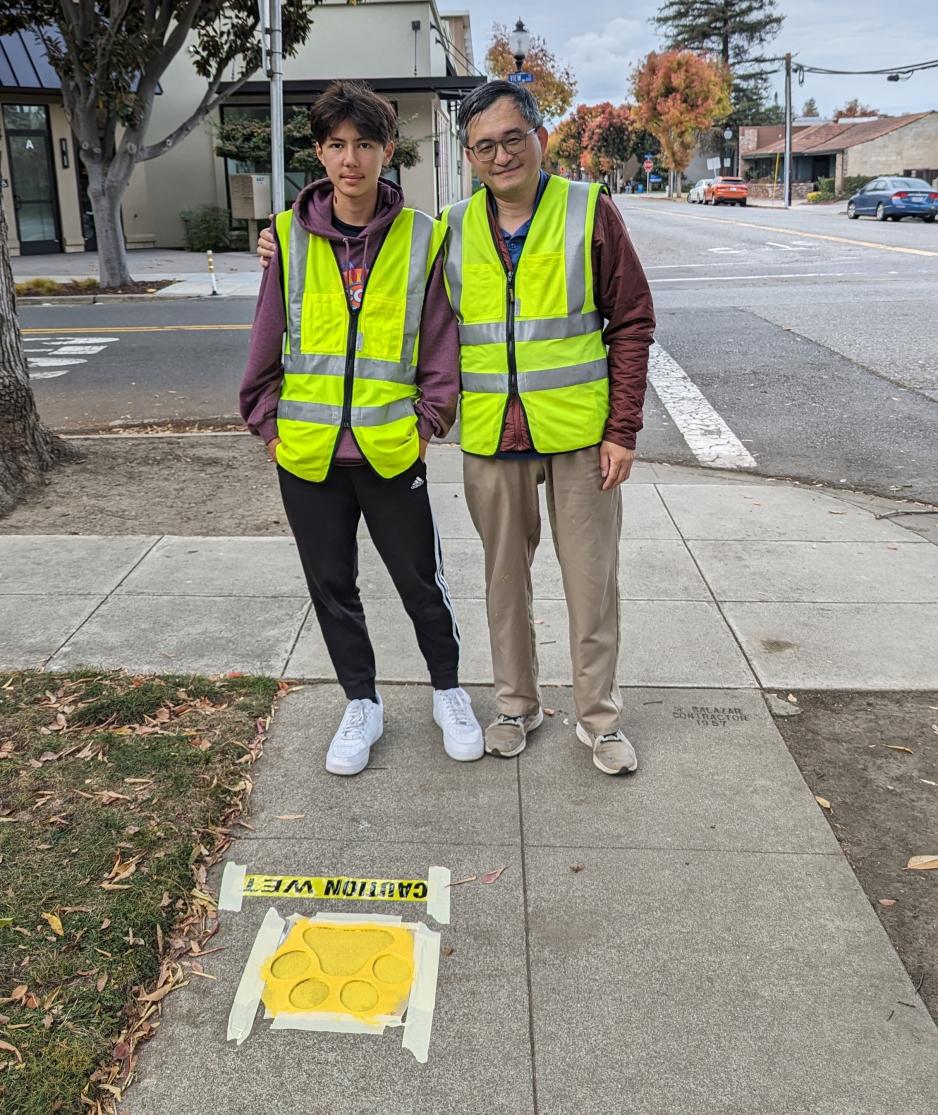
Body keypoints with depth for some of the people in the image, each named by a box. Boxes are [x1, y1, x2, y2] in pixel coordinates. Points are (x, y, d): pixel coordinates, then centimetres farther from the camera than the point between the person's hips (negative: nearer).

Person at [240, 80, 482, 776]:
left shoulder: (422, 238, -3)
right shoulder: (290, 237, 1)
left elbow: (439, 347, 1)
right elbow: (267, 345, 5)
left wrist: (429, 423, -4)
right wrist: (267, 424, 1)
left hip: (392, 451, -2)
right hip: (307, 455, 2)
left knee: (422, 581, 10)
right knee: (332, 588, 13)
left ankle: (449, 691, 34)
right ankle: (362, 706, 32)